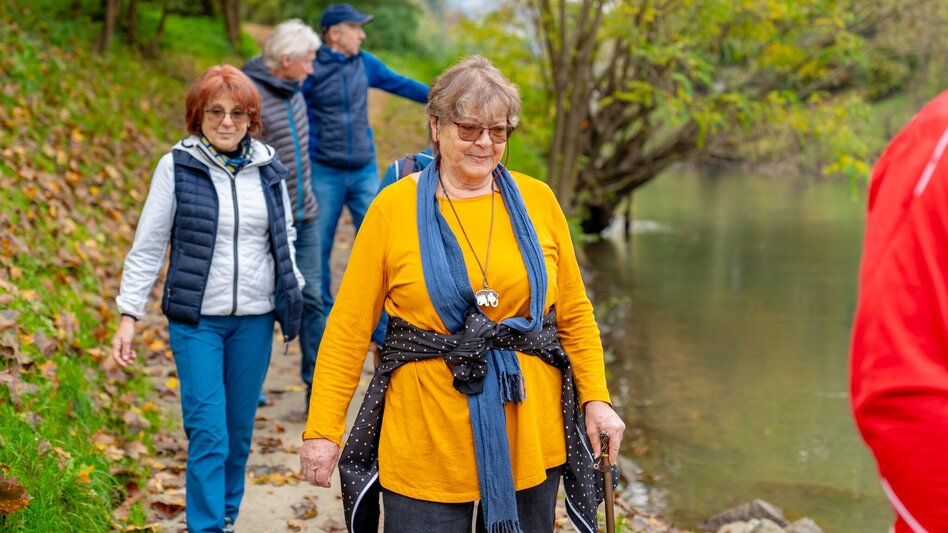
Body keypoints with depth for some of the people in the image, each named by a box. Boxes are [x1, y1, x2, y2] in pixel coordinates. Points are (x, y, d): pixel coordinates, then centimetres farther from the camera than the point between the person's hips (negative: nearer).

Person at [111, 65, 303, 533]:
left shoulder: (268, 168, 4)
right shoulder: (177, 167, -5)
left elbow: (285, 238, 17)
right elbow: (147, 246, -2)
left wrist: (292, 297, 15)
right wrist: (129, 315, -5)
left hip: (255, 319, 3)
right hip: (196, 319, -3)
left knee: (239, 429, 11)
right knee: (208, 432, -8)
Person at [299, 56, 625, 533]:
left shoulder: (537, 200, 4)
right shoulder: (394, 206, -3)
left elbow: (574, 313, 11)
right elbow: (348, 327, -3)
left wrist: (596, 398, 1)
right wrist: (322, 429, -6)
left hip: (530, 433, 3)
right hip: (425, 436, -2)